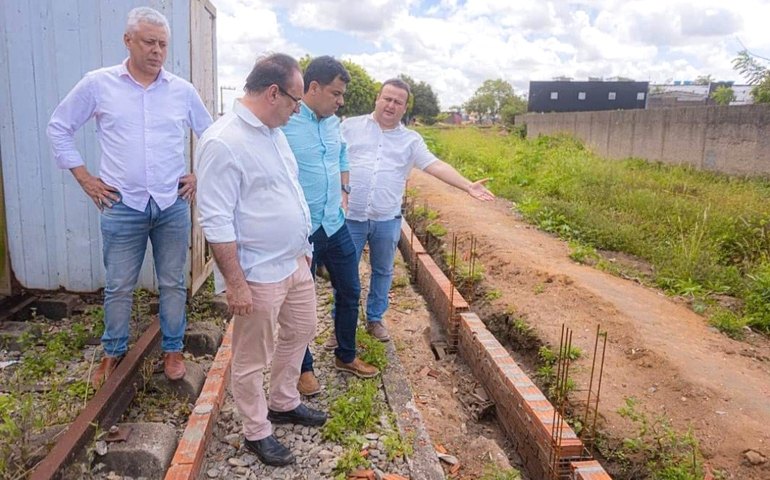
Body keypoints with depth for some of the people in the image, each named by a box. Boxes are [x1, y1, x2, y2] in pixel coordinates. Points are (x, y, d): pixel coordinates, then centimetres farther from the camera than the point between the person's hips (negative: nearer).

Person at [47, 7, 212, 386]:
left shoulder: (183, 91, 3)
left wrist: (200, 175, 8)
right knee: (118, 286, 8)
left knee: (173, 283, 9)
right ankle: (113, 354, 27)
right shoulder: (97, 84, 0)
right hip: (122, 206, -1)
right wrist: (84, 178, 3)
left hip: (173, 205, 1)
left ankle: (173, 350, 25)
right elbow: (59, 127, 9)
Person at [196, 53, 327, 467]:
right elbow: (217, 222, -22)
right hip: (259, 276, -9)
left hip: (295, 263, 9)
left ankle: (284, 404, 44)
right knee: (252, 359, 9)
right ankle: (257, 432, 30)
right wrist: (236, 283, -20)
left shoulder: (273, 131, 7)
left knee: (300, 332, 23)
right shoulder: (223, 142, -21)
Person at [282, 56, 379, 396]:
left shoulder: (333, 122, 8)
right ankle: (304, 368, 29)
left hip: (335, 225, 7)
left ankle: (345, 356, 38)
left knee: (349, 291, 17)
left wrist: (343, 192, 12)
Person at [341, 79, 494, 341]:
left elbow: (436, 165, -4)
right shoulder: (350, 127, 3)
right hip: (351, 217, -1)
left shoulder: (411, 140, 5)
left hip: (387, 220, 2)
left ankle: (375, 318, 33)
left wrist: (468, 186, -17)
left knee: (383, 271, 14)